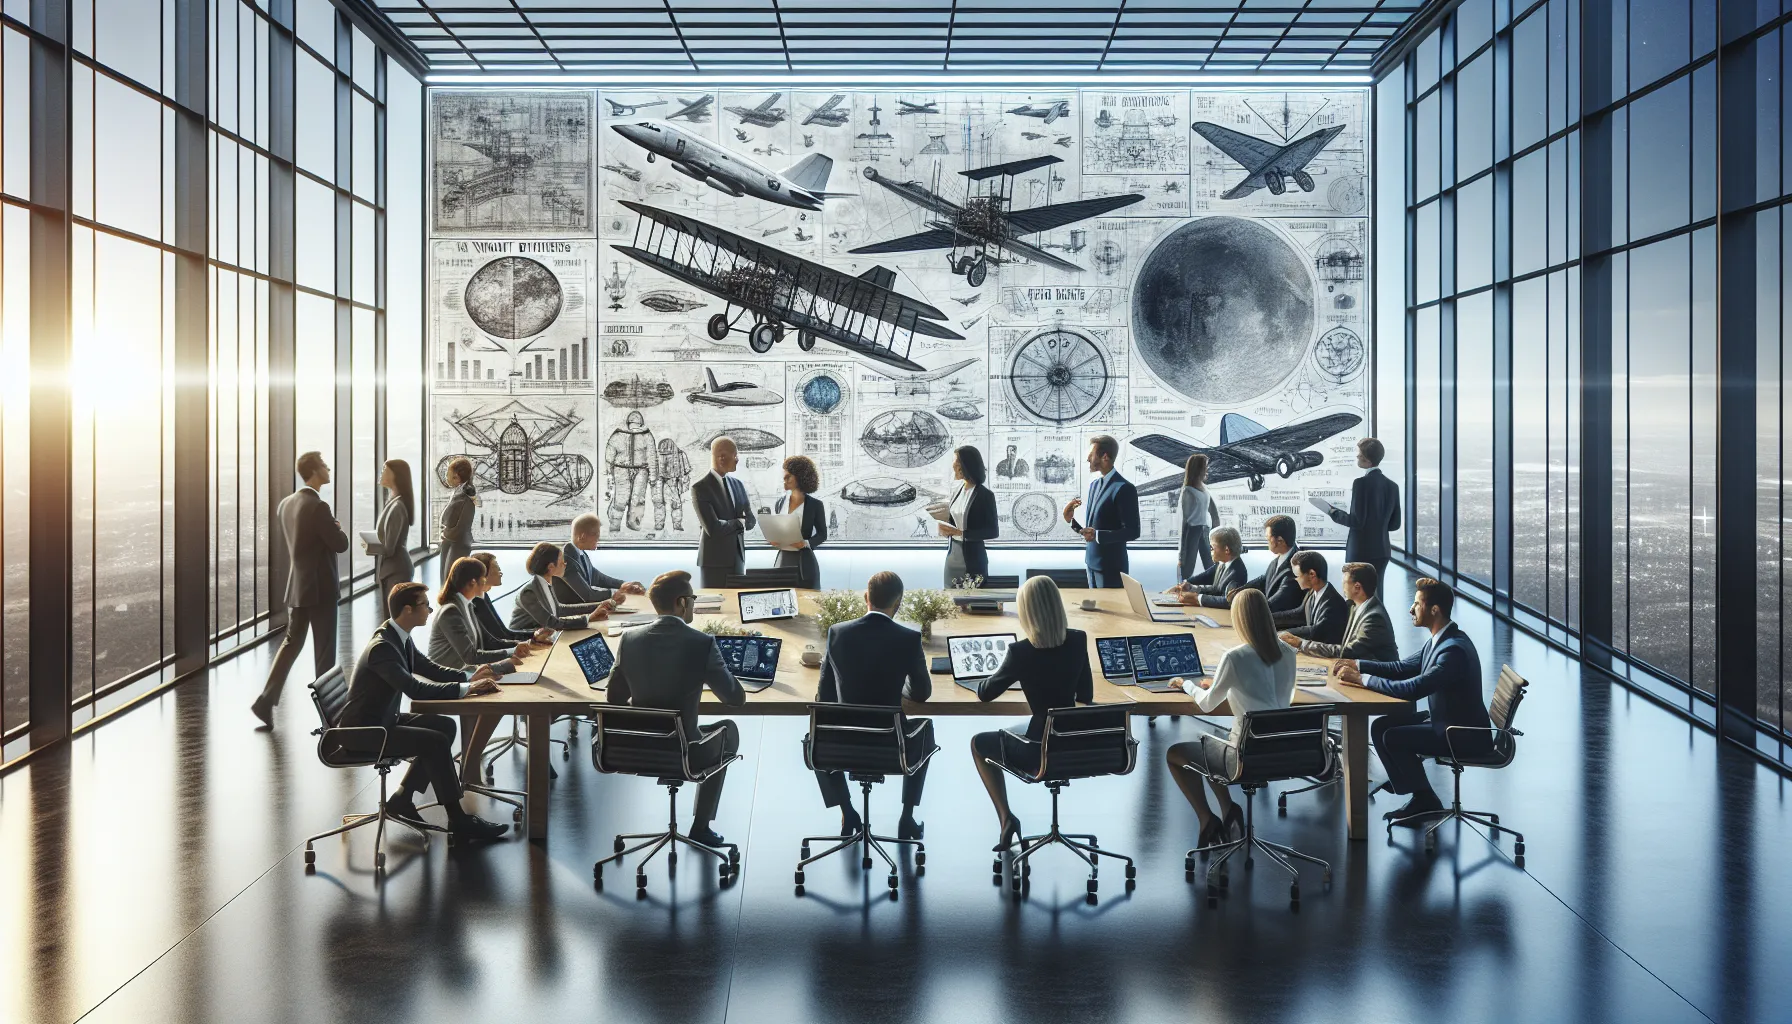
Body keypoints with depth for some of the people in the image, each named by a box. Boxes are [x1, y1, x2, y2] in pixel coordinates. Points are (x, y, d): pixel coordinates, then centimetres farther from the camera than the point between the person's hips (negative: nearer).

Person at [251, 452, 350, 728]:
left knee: (291, 641, 12)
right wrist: (338, 527, 4)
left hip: (296, 585, 8)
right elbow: (341, 545, -16)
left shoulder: (285, 504, 7)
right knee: (324, 649, 3)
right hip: (320, 587, -8)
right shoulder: (318, 507, -19)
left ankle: (266, 699, 5)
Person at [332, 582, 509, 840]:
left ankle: (401, 799, 11)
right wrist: (465, 688, -28)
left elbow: (431, 669, 13)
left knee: (445, 726, 6)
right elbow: (415, 689, -32)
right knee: (436, 741, -20)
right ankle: (458, 820, -11)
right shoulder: (381, 647, -25)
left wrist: (470, 677, -2)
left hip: (383, 720, 10)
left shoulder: (400, 637, 4)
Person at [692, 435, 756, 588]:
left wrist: (727, 524, -9)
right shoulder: (700, 488, -12)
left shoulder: (737, 484, 10)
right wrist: (739, 522, -4)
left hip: (737, 557, 6)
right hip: (714, 560, -6)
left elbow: (751, 521, 8)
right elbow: (713, 528, -19)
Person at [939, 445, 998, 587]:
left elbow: (993, 531, -11)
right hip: (952, 556, 6)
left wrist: (960, 533, -19)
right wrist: (945, 530, -5)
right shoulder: (957, 493, 11)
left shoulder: (985, 495, -10)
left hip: (973, 559, -6)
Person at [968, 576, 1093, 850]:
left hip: (1039, 752, -5)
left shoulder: (1020, 651, -18)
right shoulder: (1078, 641, -4)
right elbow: (1086, 696, 9)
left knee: (978, 743, 24)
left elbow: (985, 694, -3)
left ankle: (1006, 818, 16)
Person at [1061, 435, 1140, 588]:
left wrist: (1098, 535, -26)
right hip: (1092, 563, 8)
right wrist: (1071, 520, -1)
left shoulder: (1124, 489, -15)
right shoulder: (1094, 485, 12)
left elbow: (1132, 532, -18)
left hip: (1111, 566, -8)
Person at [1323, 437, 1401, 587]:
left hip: (1360, 551, -7)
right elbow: (1395, 524, 10)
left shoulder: (1362, 483, -14)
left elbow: (1357, 520, -17)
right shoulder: (1392, 486, 7)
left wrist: (1335, 513, -2)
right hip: (1382, 551, 7)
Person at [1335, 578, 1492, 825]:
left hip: (1465, 734, -10)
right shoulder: (1440, 640, 4)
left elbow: (1412, 689, -32)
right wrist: (1358, 665, 1)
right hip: (1444, 720, 10)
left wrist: (1362, 679, -24)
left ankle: (1425, 801, 2)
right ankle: (1420, 797, 9)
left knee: (1393, 737, -17)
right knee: (1381, 726, 3)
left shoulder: (1454, 649, -27)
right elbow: (1404, 668, 12)